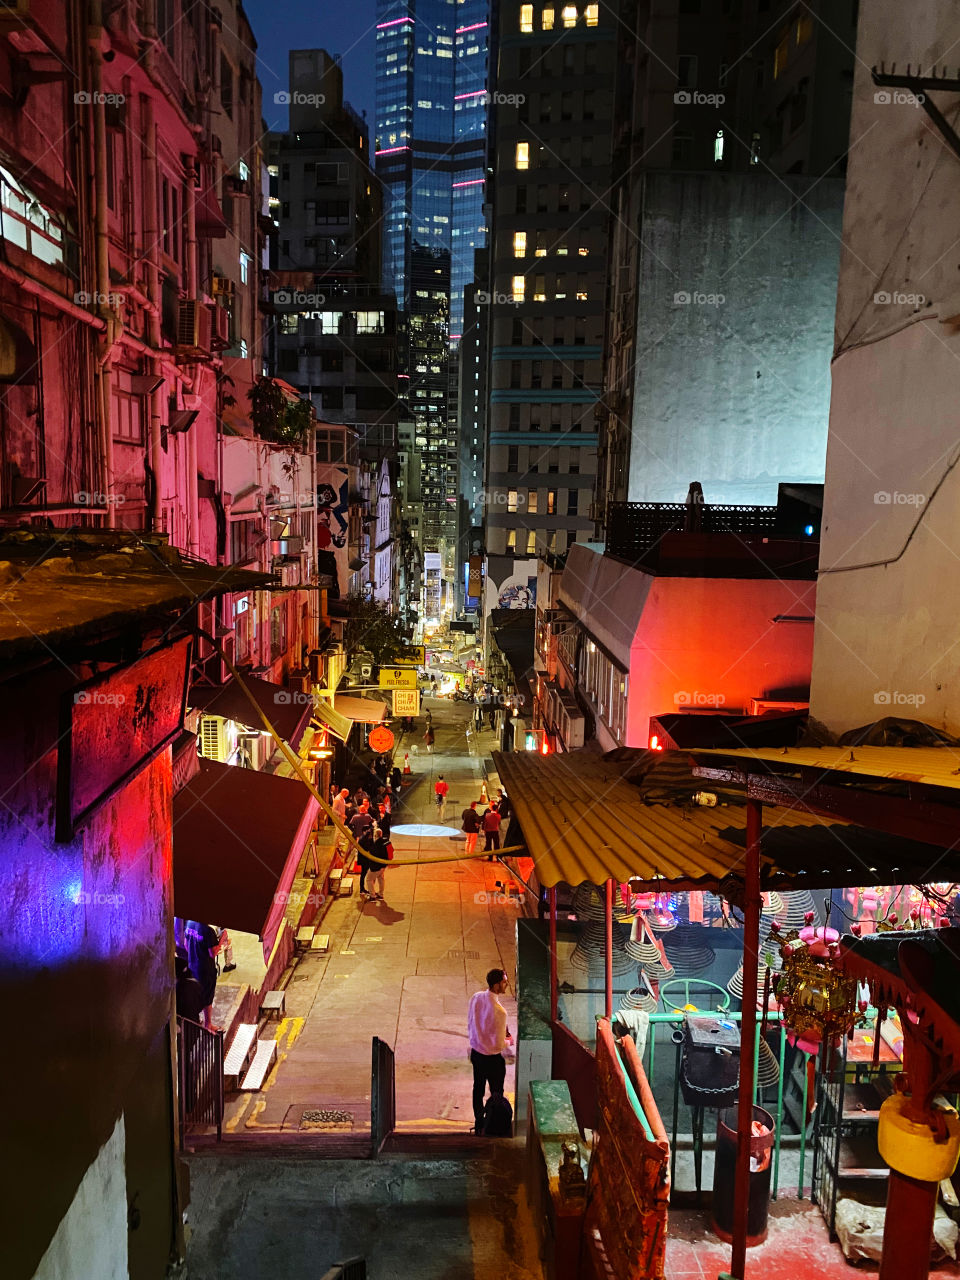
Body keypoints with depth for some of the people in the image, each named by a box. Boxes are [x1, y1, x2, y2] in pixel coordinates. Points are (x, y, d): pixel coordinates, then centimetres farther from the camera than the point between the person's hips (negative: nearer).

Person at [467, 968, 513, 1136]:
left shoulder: (476, 998, -10)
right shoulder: (499, 1011, -30)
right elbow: (499, 1044, -23)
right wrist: (508, 1041, -2)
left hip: (476, 1051, 6)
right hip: (492, 1057, -6)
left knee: (478, 1089, 22)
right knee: (496, 1094, 15)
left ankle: (478, 1124, 37)